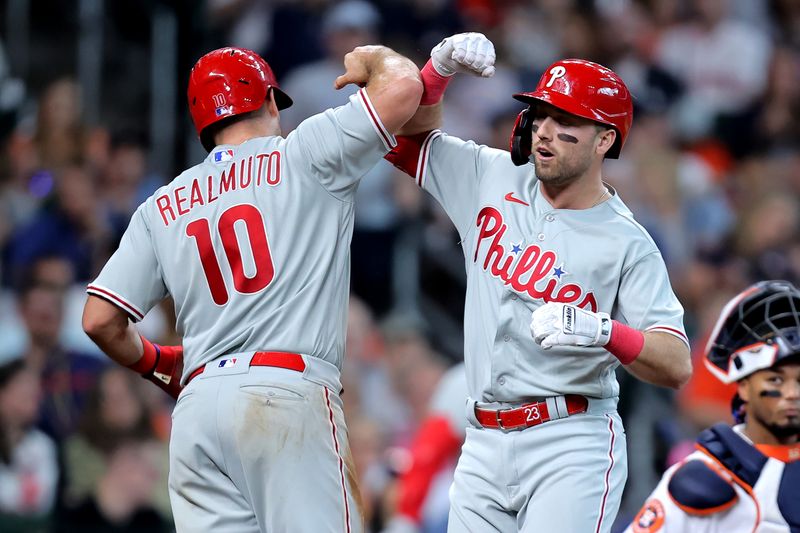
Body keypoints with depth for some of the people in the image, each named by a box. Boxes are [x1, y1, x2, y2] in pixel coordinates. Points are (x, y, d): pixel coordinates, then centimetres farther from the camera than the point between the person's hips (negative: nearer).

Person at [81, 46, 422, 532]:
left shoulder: (162, 207, 20)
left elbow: (100, 320, 13)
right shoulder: (302, 156, 8)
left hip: (196, 406, 5)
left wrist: (155, 362, 33)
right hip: (287, 388, -5)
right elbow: (403, 84, -1)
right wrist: (371, 58, 23)